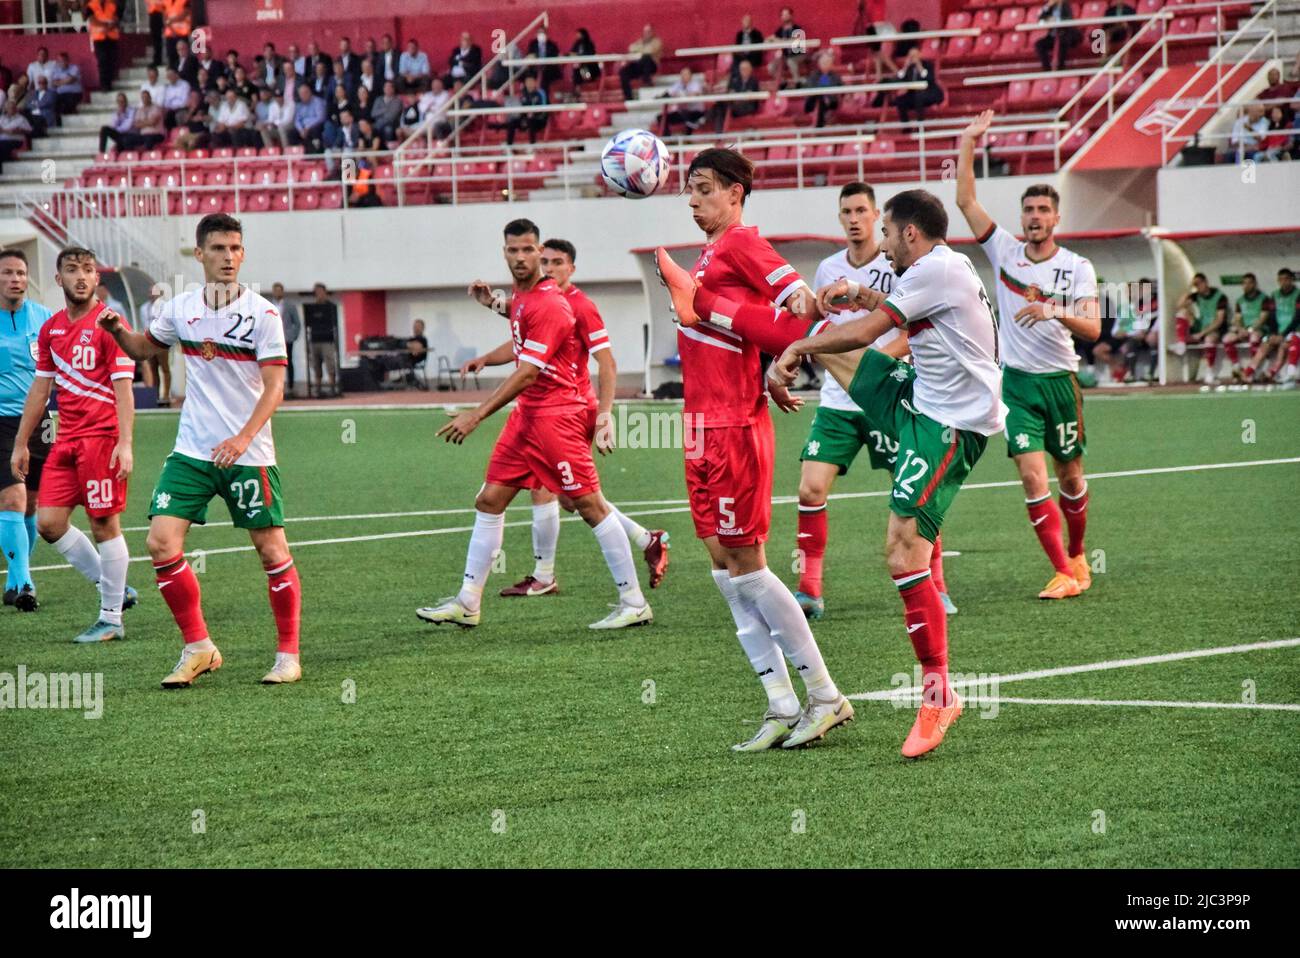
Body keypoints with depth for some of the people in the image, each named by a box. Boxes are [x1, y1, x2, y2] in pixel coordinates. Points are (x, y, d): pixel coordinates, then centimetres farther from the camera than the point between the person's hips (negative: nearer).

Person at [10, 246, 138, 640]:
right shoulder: (51, 328, 13)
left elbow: (123, 387, -12)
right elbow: (41, 388, 19)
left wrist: (125, 444, -20)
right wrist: (21, 443, 18)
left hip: (101, 436, -7)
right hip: (66, 439, 7)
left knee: (104, 523, -4)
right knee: (48, 521, 2)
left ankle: (111, 618, 5)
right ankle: (113, 588, 16)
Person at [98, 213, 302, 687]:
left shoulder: (261, 313, -9)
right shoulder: (180, 309, 4)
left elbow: (274, 386, -13)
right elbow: (146, 348, 23)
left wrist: (243, 438, -26)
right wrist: (118, 331, 0)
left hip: (248, 454, -4)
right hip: (191, 450, 4)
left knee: (272, 551, -2)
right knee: (161, 542, -7)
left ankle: (288, 655, 14)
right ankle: (198, 648, 6)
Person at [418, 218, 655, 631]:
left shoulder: (549, 304, -18)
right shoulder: (520, 297, 10)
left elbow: (527, 374, -24)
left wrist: (476, 415, -26)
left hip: (556, 415, -10)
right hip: (526, 414, 10)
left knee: (590, 506, -6)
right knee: (489, 501, 8)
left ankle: (635, 604, 0)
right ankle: (467, 603, 13)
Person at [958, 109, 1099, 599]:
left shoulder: (1077, 267, -4)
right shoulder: (1005, 251, 1)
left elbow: (1093, 328, -14)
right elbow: (965, 200, -4)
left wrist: (1055, 312, -32)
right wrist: (968, 141, -7)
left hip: (1060, 380, 0)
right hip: (1017, 381, 0)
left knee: (1071, 476, 11)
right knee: (1032, 476, -12)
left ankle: (1077, 556, 34)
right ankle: (1062, 573, -11)